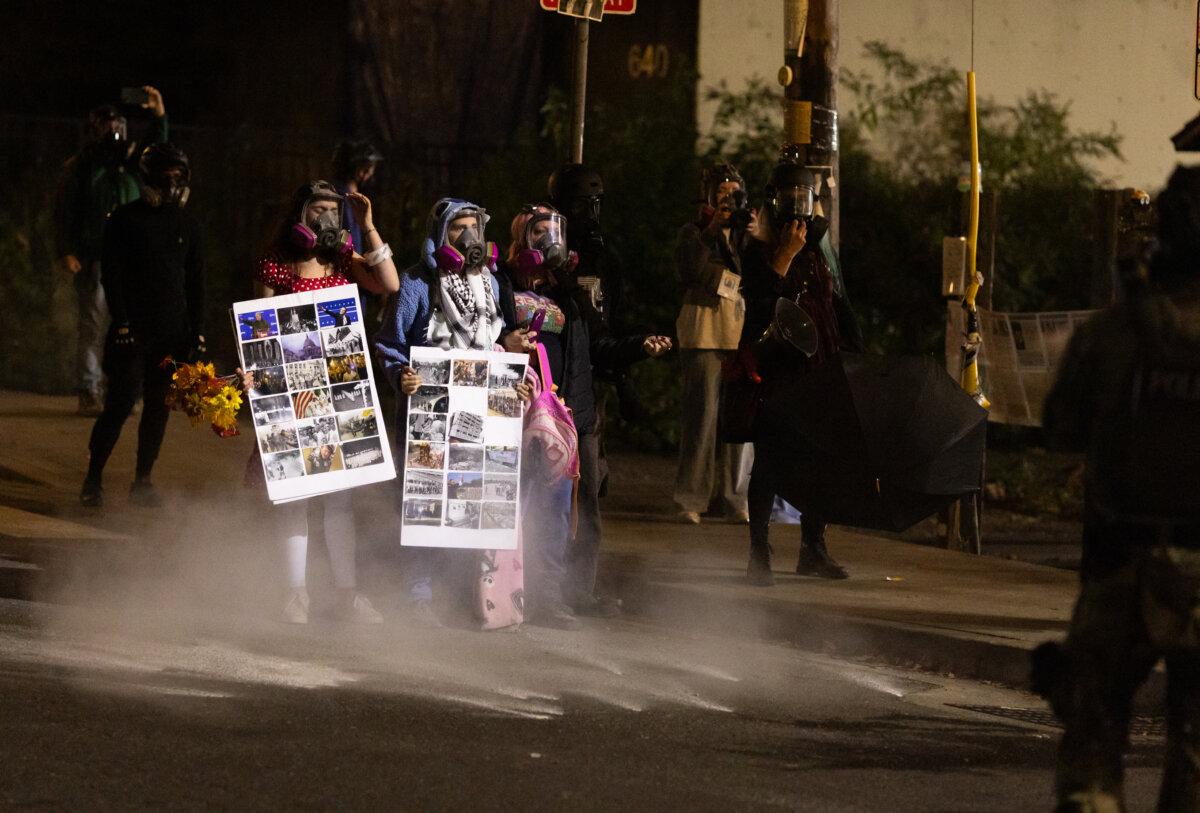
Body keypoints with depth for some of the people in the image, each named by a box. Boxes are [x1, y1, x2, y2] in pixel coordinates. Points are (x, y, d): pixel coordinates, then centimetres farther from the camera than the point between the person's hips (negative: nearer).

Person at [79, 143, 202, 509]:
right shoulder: (125, 220, -1)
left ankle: (143, 480, 12)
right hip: (133, 329, -4)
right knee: (120, 403, -8)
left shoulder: (188, 225, 12)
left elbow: (196, 282, 15)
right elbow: (111, 274, -5)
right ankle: (93, 479, 0)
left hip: (172, 332, 4)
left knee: (158, 407, 5)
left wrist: (197, 330, 7)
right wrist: (121, 323, -13)